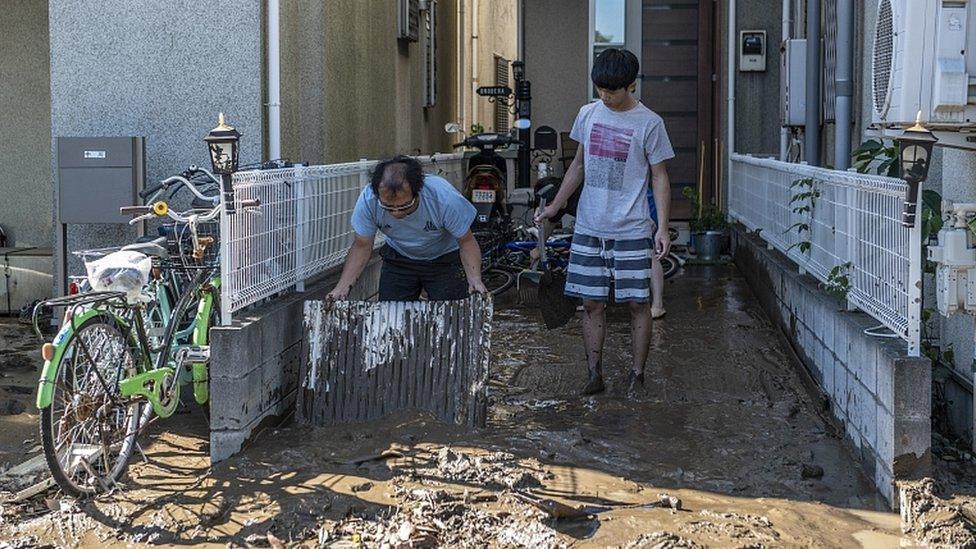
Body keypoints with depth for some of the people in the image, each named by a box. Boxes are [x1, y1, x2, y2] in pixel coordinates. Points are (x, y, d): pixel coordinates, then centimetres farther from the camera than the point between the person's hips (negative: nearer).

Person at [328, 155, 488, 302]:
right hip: (398, 259, 2)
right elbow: (362, 246, -15)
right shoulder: (368, 199, -28)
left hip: (444, 259, -2)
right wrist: (342, 287, -26)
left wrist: (475, 278, -37)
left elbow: (466, 241, -21)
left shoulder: (445, 197, -34)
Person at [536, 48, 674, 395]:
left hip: (631, 230, -4)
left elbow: (659, 177, -2)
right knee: (591, 302, 4)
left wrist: (663, 226, -10)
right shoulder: (588, 114, 7)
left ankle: (637, 376, 11)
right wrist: (555, 206, 16)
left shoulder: (649, 123, -5)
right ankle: (595, 375, 11)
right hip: (589, 227, 4)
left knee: (637, 302, 1)